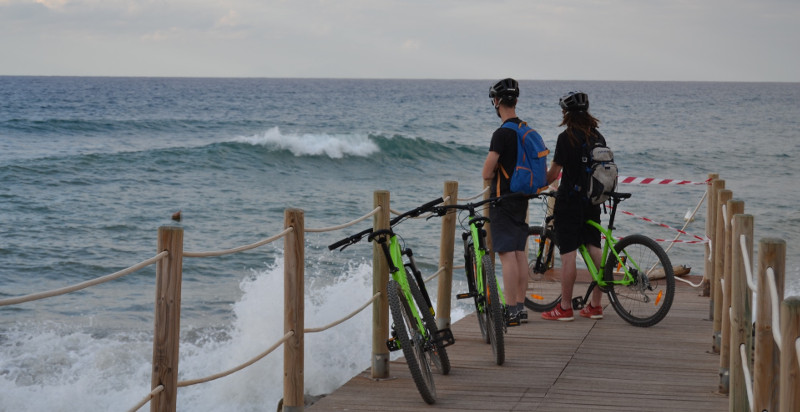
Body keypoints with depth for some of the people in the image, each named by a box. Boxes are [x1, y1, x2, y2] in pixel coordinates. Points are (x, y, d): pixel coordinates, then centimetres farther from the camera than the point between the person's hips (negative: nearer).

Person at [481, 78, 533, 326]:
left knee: (507, 255, -8)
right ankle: (521, 307, 16)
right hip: (522, 198, 9)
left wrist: (493, 178, 4)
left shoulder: (502, 133, -17)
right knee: (520, 253, 12)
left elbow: (487, 173, -18)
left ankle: (511, 311, -9)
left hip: (504, 200, -9)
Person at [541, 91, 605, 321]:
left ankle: (565, 308, 0)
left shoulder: (566, 138, -13)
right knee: (595, 252, 9)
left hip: (569, 201, -7)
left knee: (568, 255, -3)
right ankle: (595, 306, 13)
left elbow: (553, 173, -12)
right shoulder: (598, 137, 8)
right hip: (593, 201, 7)